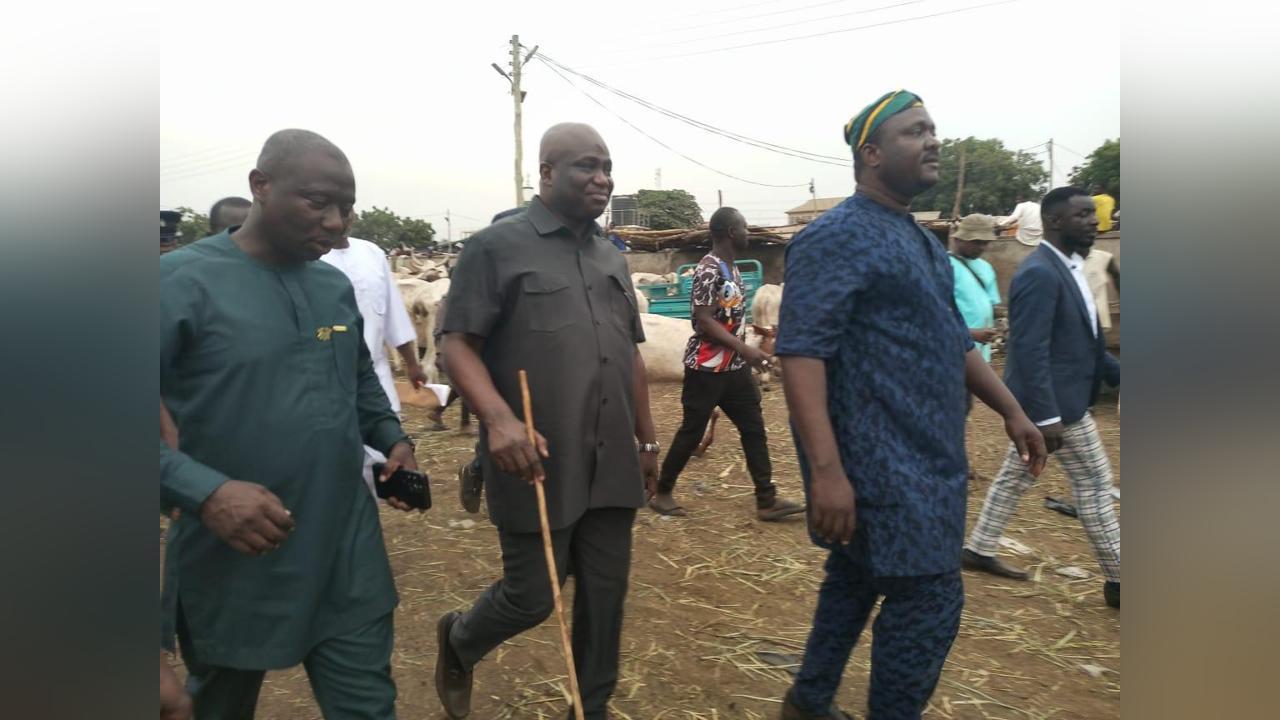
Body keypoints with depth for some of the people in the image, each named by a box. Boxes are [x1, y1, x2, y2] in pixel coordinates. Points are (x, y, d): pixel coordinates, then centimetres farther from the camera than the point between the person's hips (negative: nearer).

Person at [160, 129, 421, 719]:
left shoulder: (336, 286, 6)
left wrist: (392, 438, 4)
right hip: (233, 567, -4)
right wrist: (204, 492, -28)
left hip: (350, 557, 4)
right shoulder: (183, 280, -13)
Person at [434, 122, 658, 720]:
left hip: (612, 465, 6)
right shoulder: (497, 246, -5)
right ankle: (457, 641, 39)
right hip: (538, 463, -5)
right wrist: (498, 417, -26)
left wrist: (647, 439, 18)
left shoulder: (612, 257, 14)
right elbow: (459, 344, -10)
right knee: (530, 598, 6)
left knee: (605, 598, 11)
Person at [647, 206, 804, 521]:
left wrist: (744, 352, 21)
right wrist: (745, 349, -26)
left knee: (754, 428, 7)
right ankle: (662, 492, 18)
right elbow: (704, 321, -23)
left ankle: (767, 500, 12)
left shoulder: (732, 268, 12)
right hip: (706, 368, -9)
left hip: (734, 367, 9)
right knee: (692, 432, 1)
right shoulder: (708, 270, -17)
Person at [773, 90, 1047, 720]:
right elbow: (800, 353, -23)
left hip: (923, 456, 9)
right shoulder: (836, 237, -15)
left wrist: (1011, 410, 21)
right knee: (928, 598, -3)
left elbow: (953, 339, 23)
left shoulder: (921, 240, 15)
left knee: (857, 580, 18)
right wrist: (826, 469, -30)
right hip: (879, 461, -9)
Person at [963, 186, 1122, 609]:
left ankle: (979, 550, 28)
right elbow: (1030, 352, -26)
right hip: (1055, 402, -10)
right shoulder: (1039, 273, -22)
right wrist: (1047, 417, -27)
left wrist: (1117, 373, 14)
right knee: (1094, 485, 1)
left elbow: (1083, 341, 19)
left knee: (1014, 477, 16)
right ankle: (1117, 581, 13)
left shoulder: (1067, 268, 11)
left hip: (1058, 399, 10)